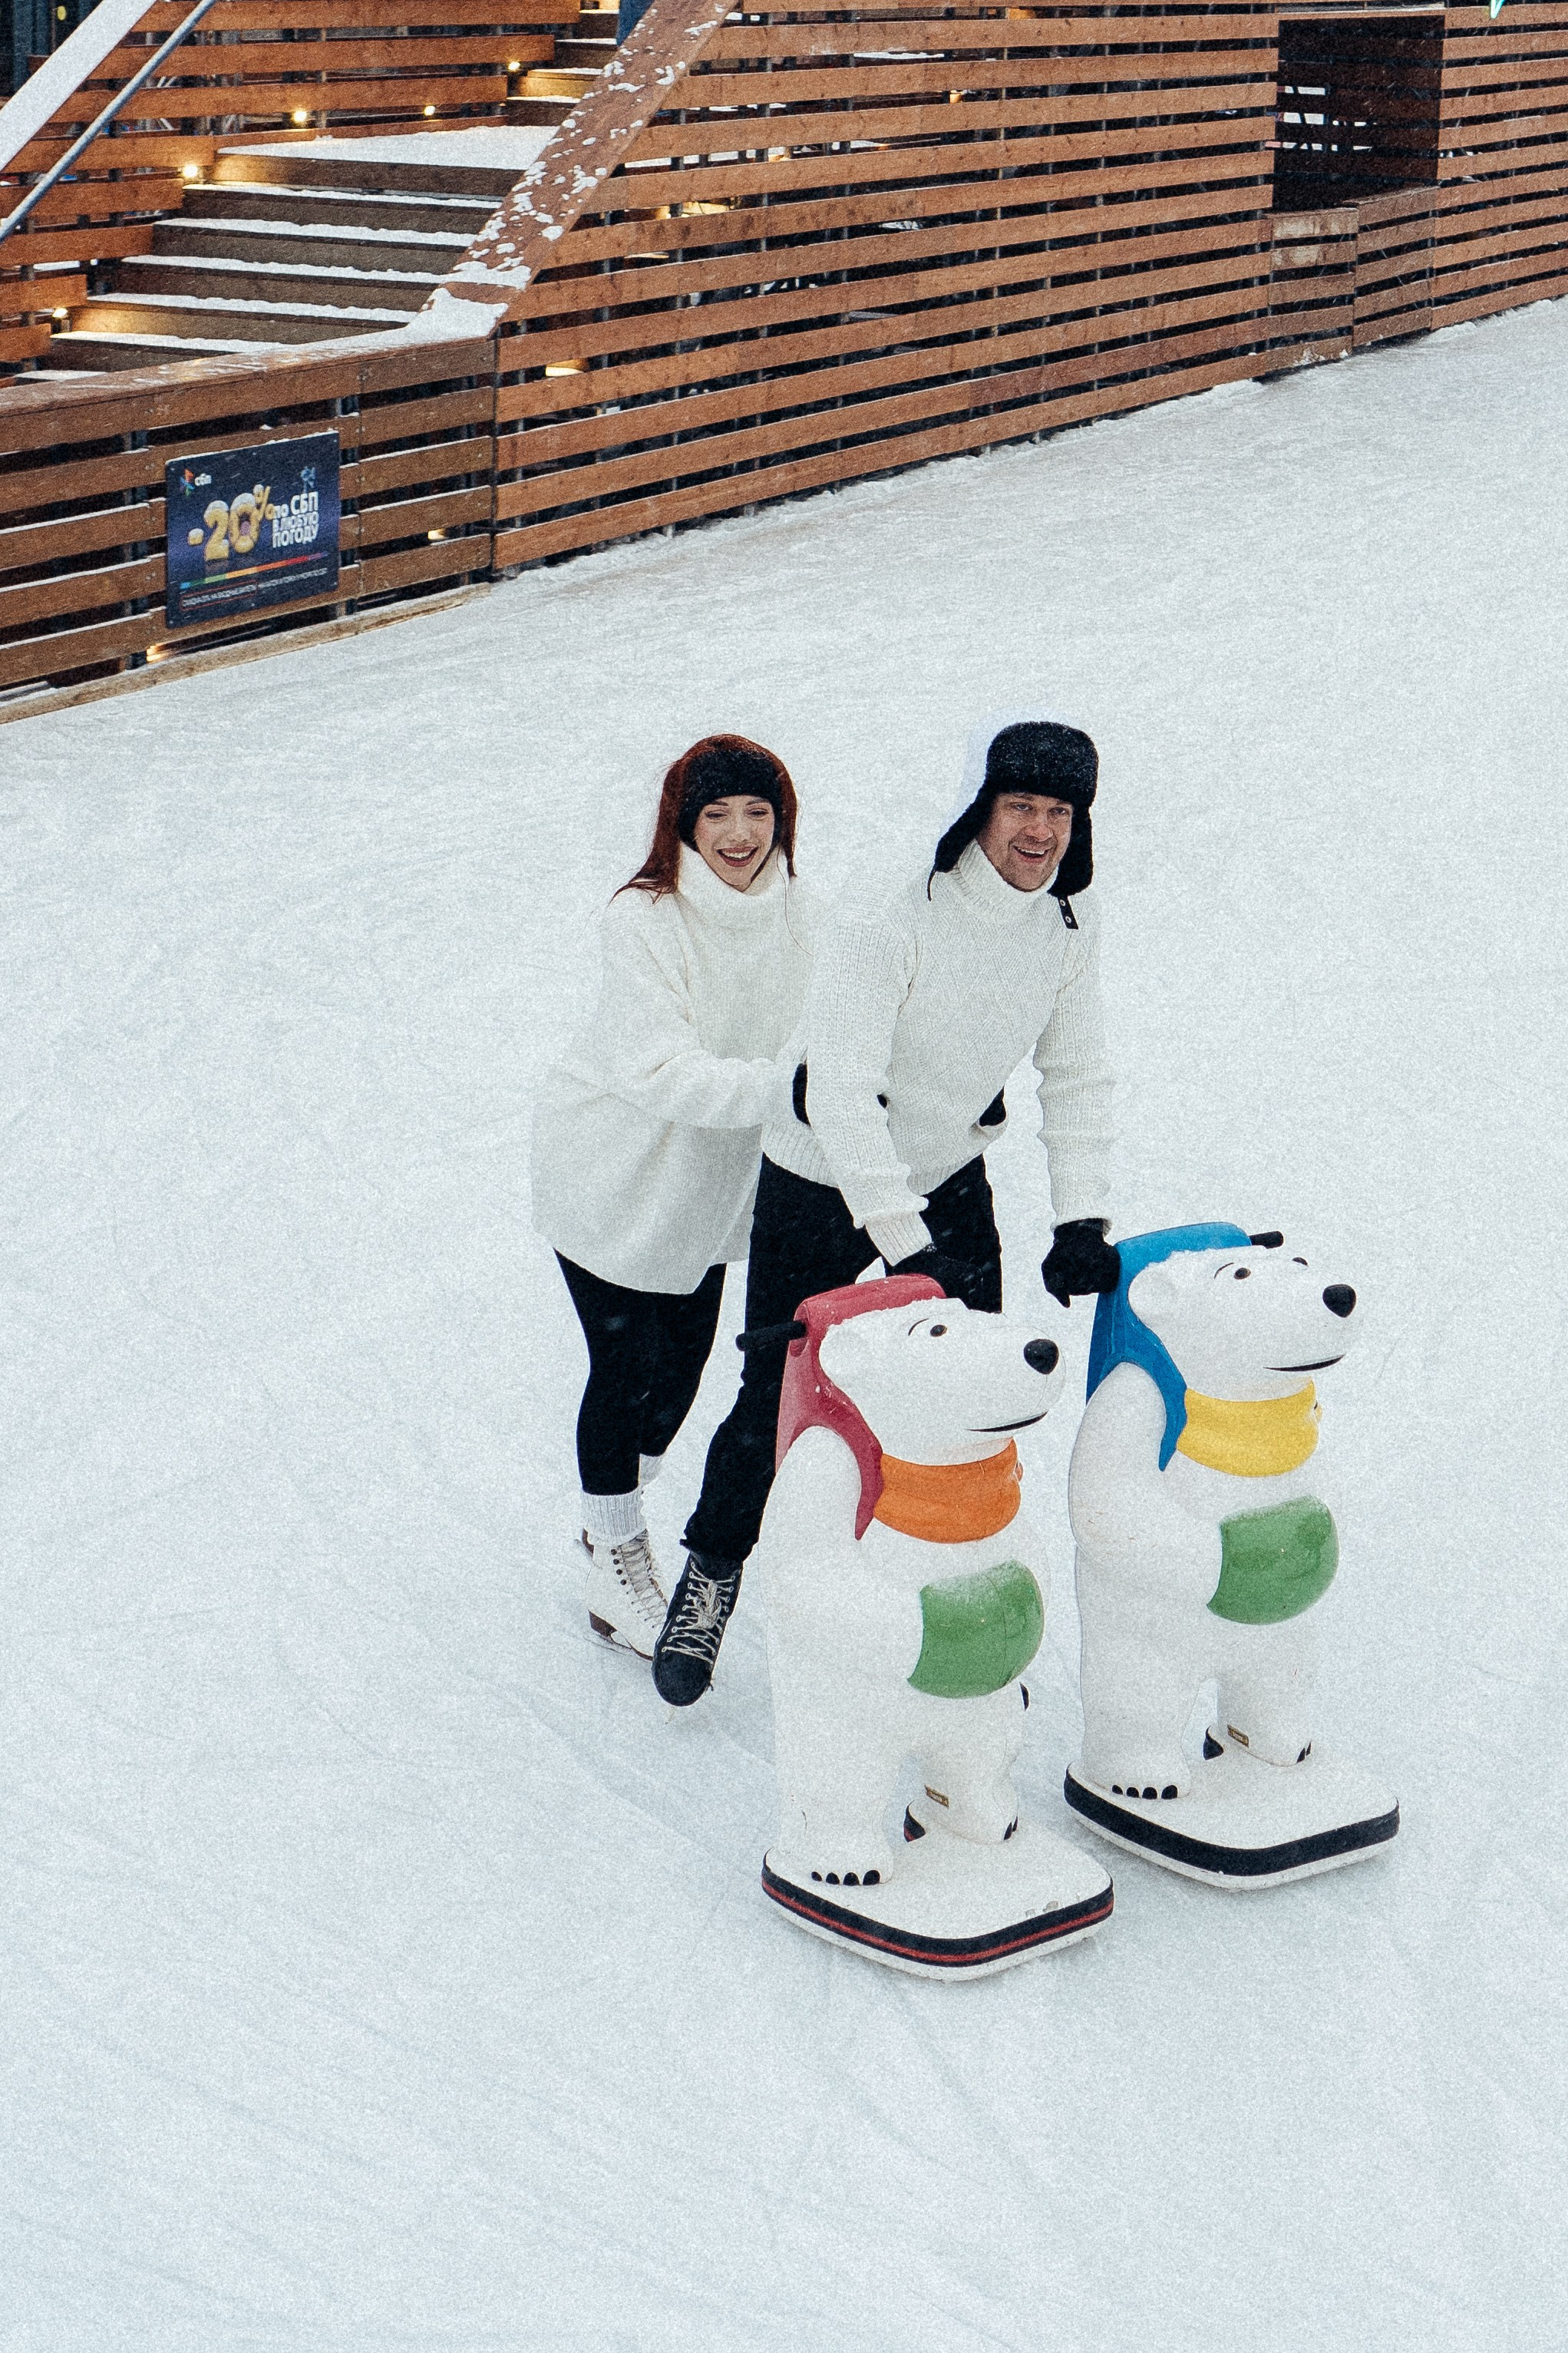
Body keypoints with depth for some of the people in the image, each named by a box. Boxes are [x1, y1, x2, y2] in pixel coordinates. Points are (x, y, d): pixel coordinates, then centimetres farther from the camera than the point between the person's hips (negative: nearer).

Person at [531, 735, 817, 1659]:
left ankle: (617, 1509, 46)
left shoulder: (797, 916, -10)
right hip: (614, 1177, -6)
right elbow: (661, 1072, -35)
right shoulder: (645, 920, -27)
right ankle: (617, 1567, 26)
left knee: (684, 1362, 19)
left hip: (710, 1185, 6)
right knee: (626, 1368, 4)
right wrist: (782, 1084, -46)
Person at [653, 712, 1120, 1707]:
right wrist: (910, 1248, -38)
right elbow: (841, 1095, -34)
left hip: (950, 1179, 5)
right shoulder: (889, 927, -30)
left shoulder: (1069, 925, -10)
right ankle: (714, 1570, 32)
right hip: (823, 1186, -4)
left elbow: (1079, 1078, -2)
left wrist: (1082, 1219, -12)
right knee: (779, 1398, 5)